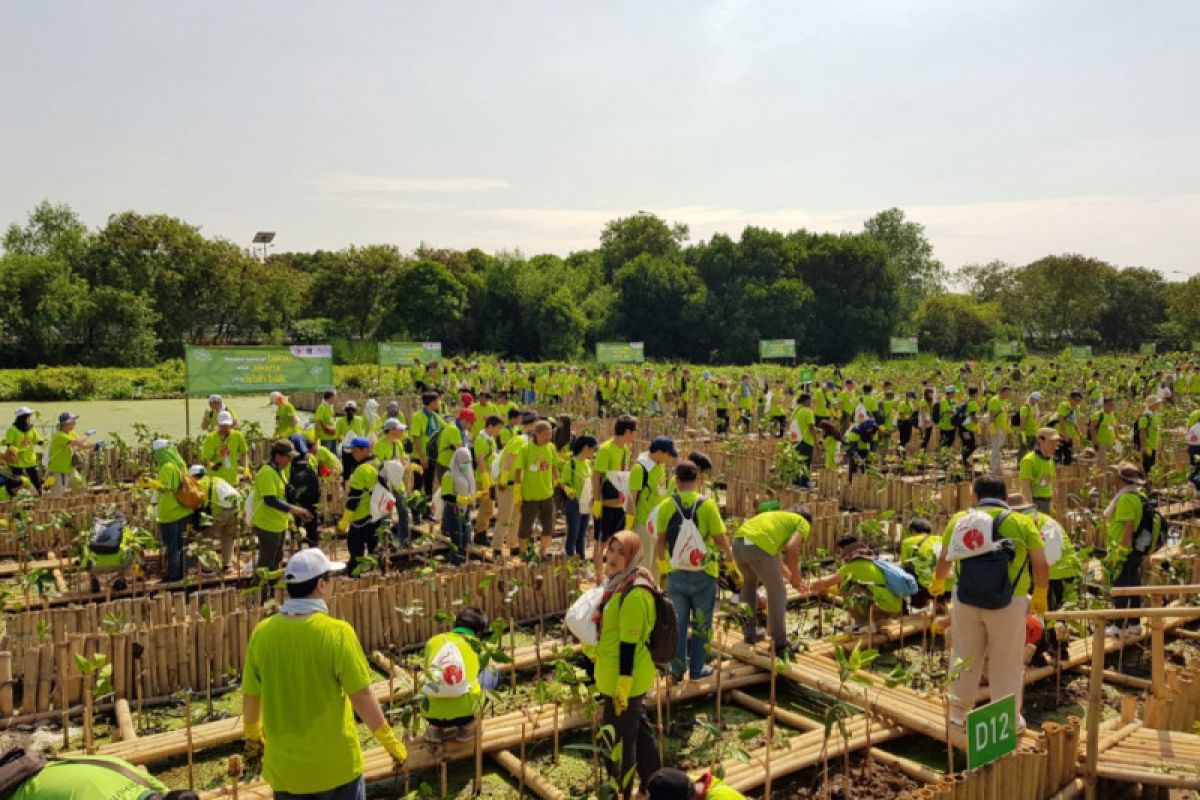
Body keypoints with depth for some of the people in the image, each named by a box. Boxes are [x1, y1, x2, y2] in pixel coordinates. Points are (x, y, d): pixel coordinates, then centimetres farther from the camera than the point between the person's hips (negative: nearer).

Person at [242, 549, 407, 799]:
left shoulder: (263, 632, -9)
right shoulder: (337, 632, -20)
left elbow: (250, 696, 2)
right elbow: (362, 698, -17)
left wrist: (252, 736, 21)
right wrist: (391, 742, -3)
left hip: (285, 767, 3)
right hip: (336, 764, -3)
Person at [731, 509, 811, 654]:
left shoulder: (780, 517, 39)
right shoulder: (803, 524, 17)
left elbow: (774, 558, 45)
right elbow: (791, 548, -4)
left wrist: (790, 577, 50)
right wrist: (796, 577, 9)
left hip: (738, 542, 7)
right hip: (758, 547, -7)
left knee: (749, 583, 31)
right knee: (777, 592, 12)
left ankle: (749, 634, 37)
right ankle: (780, 643, 21)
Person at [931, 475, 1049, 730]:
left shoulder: (960, 519, 4)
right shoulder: (1022, 522, 0)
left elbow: (944, 560, 8)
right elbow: (1040, 565, -2)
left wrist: (938, 582, 28)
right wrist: (1040, 596, 14)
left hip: (966, 600, 2)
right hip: (1008, 603, -2)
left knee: (966, 657, 17)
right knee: (1006, 664, 12)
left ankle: (958, 712, 31)